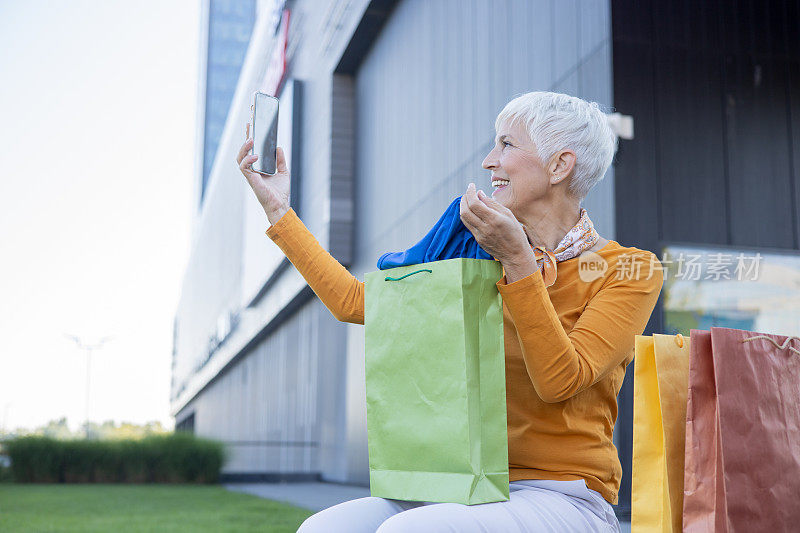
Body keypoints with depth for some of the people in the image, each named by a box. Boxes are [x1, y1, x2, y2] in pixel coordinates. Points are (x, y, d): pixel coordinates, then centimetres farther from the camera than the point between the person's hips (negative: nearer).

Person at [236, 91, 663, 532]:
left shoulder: (629, 270, -1)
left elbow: (559, 380, -15)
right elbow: (355, 301, 10)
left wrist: (519, 259, -18)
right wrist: (278, 209, 13)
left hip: (563, 497, -4)